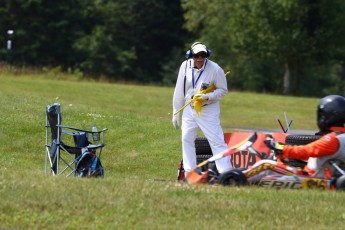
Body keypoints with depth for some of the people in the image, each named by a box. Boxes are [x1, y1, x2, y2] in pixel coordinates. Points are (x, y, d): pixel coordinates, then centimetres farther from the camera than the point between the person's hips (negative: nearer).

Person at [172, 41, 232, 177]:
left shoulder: (215, 69, -16)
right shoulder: (185, 66, -7)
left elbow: (223, 90, -6)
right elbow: (179, 90, 2)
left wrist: (208, 97, -23)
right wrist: (175, 113, 5)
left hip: (209, 110, -5)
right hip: (189, 109, 5)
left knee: (217, 140, -11)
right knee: (186, 139, 6)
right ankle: (190, 174, 15)